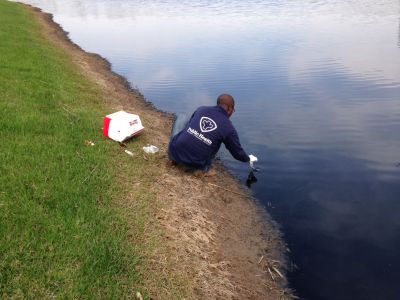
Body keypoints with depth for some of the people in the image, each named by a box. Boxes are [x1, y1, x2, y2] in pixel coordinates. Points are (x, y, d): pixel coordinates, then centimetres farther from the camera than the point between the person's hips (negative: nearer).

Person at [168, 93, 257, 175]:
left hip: (174, 152, 2)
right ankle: (203, 169, 7)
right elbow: (237, 152, 10)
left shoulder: (201, 109, 5)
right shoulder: (229, 128, -3)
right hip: (194, 164, -2)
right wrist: (249, 159, 32)